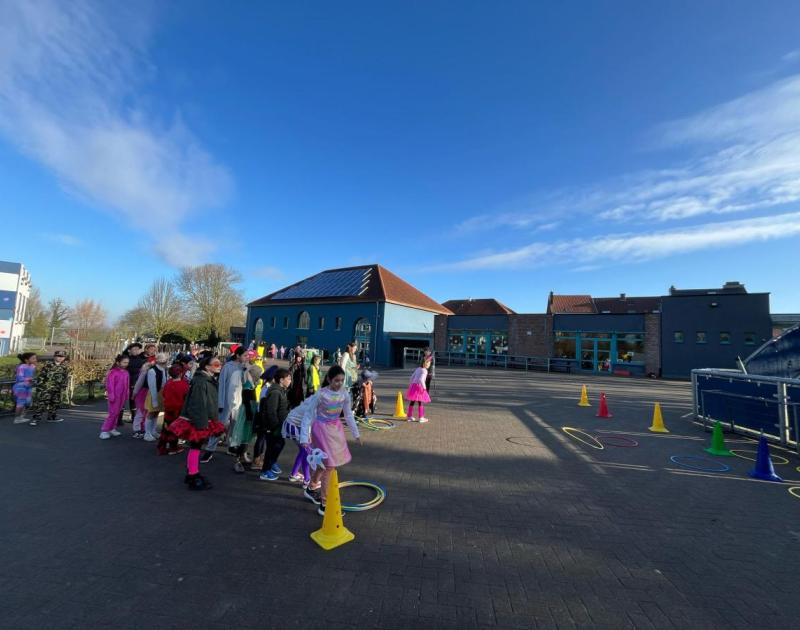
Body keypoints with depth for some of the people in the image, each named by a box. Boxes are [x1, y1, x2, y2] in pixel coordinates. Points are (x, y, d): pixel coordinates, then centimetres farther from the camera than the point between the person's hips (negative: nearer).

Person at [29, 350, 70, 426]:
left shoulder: (65, 367, 8)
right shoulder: (48, 364, -6)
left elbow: (66, 378, 13)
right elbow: (41, 375, -5)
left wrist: (63, 386, 9)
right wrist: (39, 385, -10)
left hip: (58, 389, 5)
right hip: (46, 387, -5)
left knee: (55, 403, 13)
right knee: (41, 403, -8)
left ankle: (51, 416, 27)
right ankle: (35, 418, -4)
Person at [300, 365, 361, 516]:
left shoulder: (345, 393, -7)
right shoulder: (321, 394, -22)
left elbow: (348, 414, 6)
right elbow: (308, 415, -15)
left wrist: (356, 433, 10)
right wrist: (304, 438, -18)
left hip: (336, 428, 6)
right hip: (322, 429, -6)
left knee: (326, 463, 18)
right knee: (329, 465, -6)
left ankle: (311, 488, 44)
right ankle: (324, 505, 8)